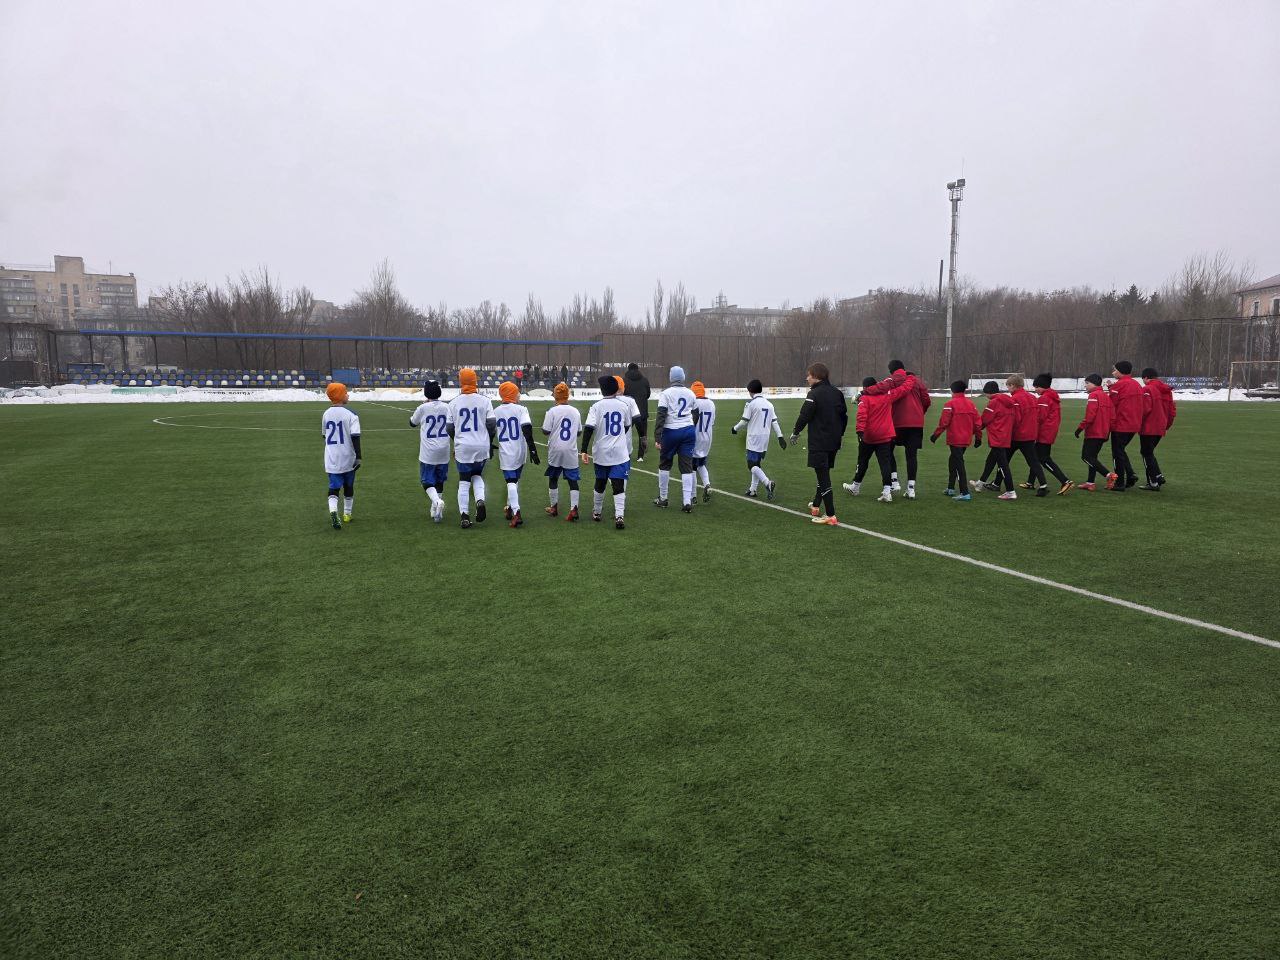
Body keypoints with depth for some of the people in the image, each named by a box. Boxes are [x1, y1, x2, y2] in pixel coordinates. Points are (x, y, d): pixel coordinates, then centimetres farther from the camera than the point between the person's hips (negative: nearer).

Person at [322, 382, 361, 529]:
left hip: (332, 459, 3)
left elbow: (325, 435, 16)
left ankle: (333, 511, -23)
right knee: (348, 486, 15)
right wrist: (358, 457, -19)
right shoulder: (350, 415, -13)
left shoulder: (326, 414, 3)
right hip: (348, 458, -3)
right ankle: (347, 514, 26)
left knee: (334, 486, 2)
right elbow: (355, 437, -20)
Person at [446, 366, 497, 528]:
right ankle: (480, 500, -5)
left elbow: (450, 428, 3)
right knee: (477, 475, 22)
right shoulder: (484, 400, -4)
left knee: (464, 482, 9)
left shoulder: (453, 403, -2)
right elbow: (492, 424, -5)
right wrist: (490, 442, 12)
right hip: (482, 446, 0)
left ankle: (464, 516, 4)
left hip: (462, 448, 0)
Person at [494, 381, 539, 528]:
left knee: (511, 482, -5)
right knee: (515, 480, 20)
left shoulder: (496, 412, 1)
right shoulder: (521, 409, -6)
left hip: (506, 453, -1)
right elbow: (527, 429, -17)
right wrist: (532, 449, -16)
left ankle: (516, 513, -21)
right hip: (520, 451, 1)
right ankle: (510, 508, 32)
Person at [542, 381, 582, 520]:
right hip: (571, 451, 2)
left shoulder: (552, 411, -10)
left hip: (555, 451, -2)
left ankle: (554, 508, 25)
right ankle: (573, 509, -6)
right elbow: (579, 432, 8)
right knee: (573, 480, 5)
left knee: (553, 479, 16)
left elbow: (545, 431, -10)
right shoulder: (575, 411, 1)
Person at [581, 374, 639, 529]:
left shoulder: (596, 406, -5)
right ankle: (619, 515, -19)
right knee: (619, 485, -4)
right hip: (620, 452, 0)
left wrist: (584, 450, -14)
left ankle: (596, 512, 33)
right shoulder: (624, 405, 2)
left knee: (600, 483, 19)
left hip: (601, 452, 0)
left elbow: (588, 428, -14)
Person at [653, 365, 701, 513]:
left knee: (664, 464, 14)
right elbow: (695, 414, 17)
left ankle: (662, 498, 21)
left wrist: (657, 437, -14)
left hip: (671, 431, -3)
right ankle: (687, 501, -3)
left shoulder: (666, 394, -8)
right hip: (688, 431, 3)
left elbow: (661, 416, -14)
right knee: (687, 466, 4)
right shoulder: (690, 394, 7)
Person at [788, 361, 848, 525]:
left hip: (819, 444, -8)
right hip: (834, 442, 8)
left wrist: (795, 432, 1)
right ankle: (815, 507, 36)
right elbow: (844, 415, 13)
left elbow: (804, 416, -15)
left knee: (823, 478, -5)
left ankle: (830, 516, -6)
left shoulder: (814, 394, -14)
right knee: (824, 475, 21)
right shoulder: (836, 393, 9)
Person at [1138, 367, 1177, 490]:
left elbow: (1145, 409, -21)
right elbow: (1172, 410, 14)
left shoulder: (1147, 389, -13)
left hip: (1148, 428, -8)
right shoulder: (1166, 390, 12)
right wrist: (1167, 426, 21)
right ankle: (1158, 476, 14)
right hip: (1161, 428, 8)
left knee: (1147, 454, 1)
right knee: (1149, 452, 21)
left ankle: (1153, 482, 1)